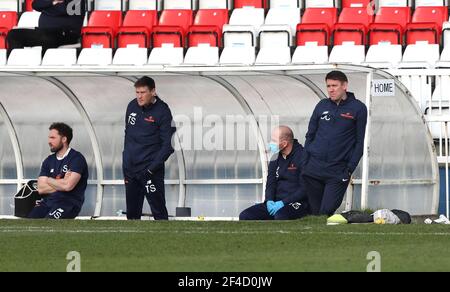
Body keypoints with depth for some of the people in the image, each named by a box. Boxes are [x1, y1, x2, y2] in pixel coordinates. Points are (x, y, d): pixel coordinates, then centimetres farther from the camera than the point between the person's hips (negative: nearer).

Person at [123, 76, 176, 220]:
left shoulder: (162, 111, -10)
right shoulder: (132, 106, 7)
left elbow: (168, 145, -12)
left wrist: (152, 169, -18)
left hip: (150, 171, -6)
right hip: (130, 169, 6)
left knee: (159, 210, -8)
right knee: (132, 212, 13)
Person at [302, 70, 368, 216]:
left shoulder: (358, 108, 0)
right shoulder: (322, 105, 11)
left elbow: (359, 142, 0)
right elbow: (310, 135, 17)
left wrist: (350, 168, -8)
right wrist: (304, 163, 8)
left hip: (338, 171, -4)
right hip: (314, 168, 4)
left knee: (327, 211, -14)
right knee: (315, 212, 4)